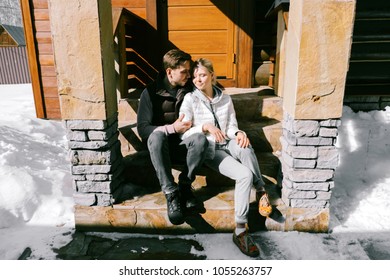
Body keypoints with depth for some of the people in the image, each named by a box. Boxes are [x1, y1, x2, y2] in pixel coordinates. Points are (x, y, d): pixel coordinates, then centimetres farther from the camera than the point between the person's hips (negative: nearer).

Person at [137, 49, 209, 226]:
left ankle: (184, 186, -21)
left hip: (182, 144, 2)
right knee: (157, 135, -36)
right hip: (160, 145, -2)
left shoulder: (190, 89, 3)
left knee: (201, 139, -30)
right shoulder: (151, 92, -7)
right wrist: (172, 128, -25)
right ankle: (171, 194, -34)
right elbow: (143, 129, -13)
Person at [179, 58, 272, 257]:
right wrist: (205, 127, -23)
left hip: (227, 144, 4)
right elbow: (183, 133, -8)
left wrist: (238, 133, -14)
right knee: (244, 174, -29)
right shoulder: (190, 99, -2)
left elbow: (232, 126, 9)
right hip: (208, 150, -4)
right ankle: (247, 217, -18)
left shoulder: (225, 99, 10)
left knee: (244, 147, -35)